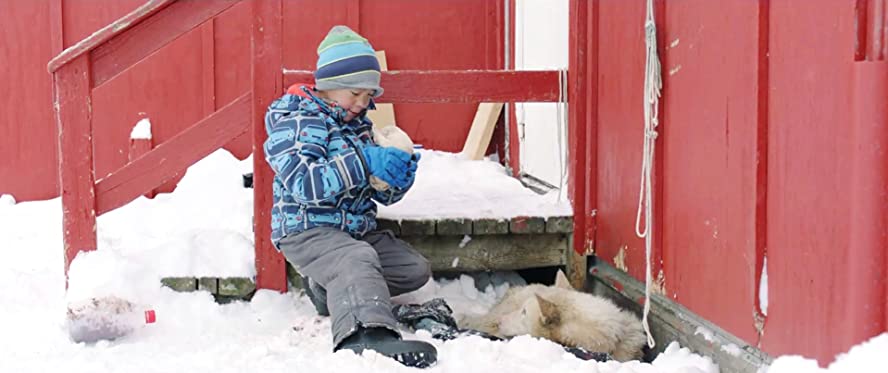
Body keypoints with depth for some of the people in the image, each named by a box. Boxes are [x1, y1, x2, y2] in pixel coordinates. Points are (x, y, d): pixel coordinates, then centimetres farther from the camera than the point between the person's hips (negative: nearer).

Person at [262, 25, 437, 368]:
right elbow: (303, 183, -26)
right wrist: (363, 162, -30)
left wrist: (398, 178, -8)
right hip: (307, 229, -9)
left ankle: (329, 288, 6)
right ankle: (367, 334, -63)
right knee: (358, 259, -37)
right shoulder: (295, 119, -9)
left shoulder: (360, 125, 15)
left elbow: (382, 194, 17)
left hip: (356, 230, 9)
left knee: (416, 270, 2)